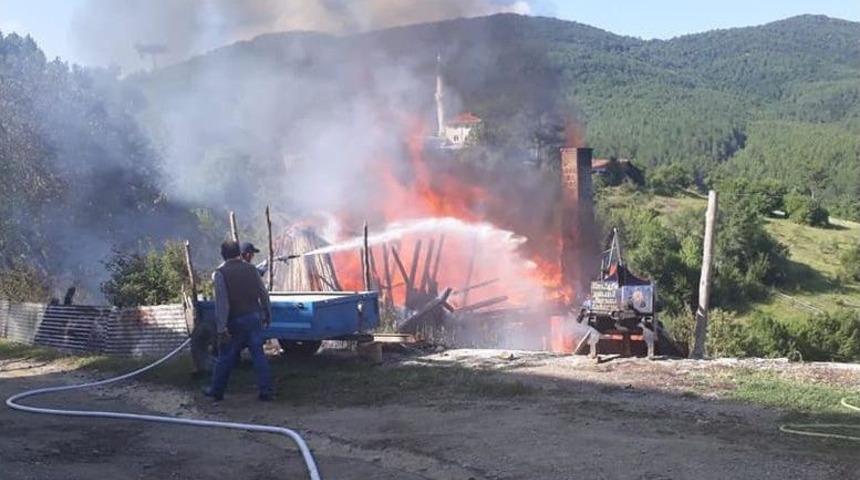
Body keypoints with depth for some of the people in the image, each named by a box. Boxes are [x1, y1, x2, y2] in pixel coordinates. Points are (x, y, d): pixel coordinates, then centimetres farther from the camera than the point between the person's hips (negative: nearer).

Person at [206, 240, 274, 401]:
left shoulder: (220, 273, -10)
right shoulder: (251, 269, 4)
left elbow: (221, 302, -16)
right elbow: (264, 294, 7)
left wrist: (222, 328, -17)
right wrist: (267, 315, 17)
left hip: (236, 320, -3)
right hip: (255, 316, 3)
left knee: (226, 356, 9)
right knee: (258, 354, 6)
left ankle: (217, 391, 20)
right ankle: (266, 390, 3)